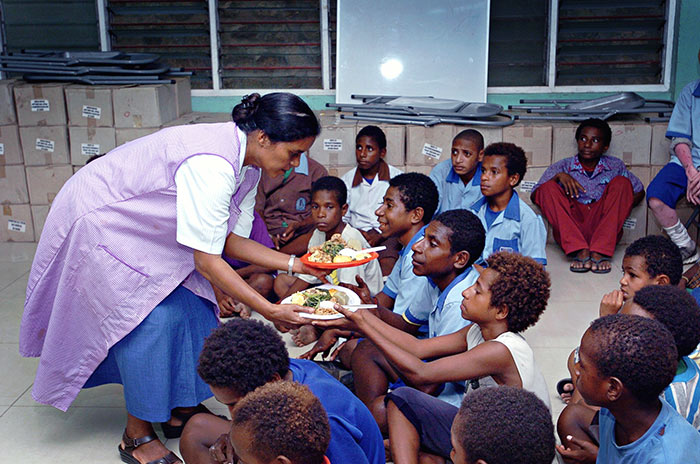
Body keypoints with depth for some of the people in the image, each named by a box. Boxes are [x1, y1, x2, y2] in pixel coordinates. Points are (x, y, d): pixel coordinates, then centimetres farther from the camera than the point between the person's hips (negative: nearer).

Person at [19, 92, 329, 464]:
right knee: (152, 316, -13)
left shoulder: (247, 167, -5)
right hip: (97, 220, -9)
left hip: (143, 228, 9)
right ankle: (137, 434, 4)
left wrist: (295, 264, -10)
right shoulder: (212, 165, -35)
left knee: (191, 307, 2)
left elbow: (230, 239, -2)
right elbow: (206, 260, -32)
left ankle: (181, 410, 18)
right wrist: (270, 311, -28)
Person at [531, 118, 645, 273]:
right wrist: (558, 176, -13)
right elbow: (535, 196, 3)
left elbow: (639, 192, 16)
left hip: (605, 231, 1)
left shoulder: (615, 166, 15)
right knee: (548, 187, -17)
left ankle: (600, 251, -30)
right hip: (569, 231, 0)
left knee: (621, 182, -14)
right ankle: (580, 251, -34)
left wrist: (619, 209, -3)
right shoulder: (563, 167, 11)